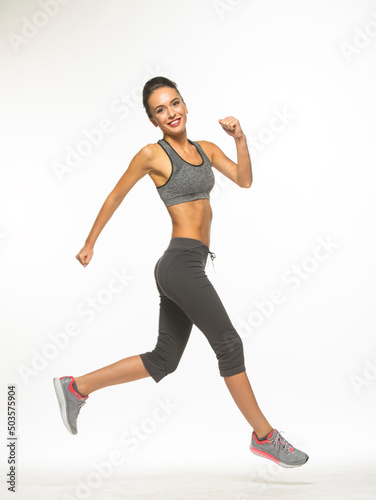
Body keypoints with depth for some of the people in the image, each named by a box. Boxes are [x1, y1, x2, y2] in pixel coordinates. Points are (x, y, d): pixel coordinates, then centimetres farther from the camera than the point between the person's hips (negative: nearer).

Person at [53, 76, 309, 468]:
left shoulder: (206, 149, 15)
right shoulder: (152, 154, -4)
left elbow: (245, 180, 10)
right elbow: (115, 197, 4)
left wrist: (240, 138, -1)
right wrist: (89, 243, 10)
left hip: (186, 267, 8)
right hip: (182, 264, -8)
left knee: (163, 360, 14)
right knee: (229, 345, -2)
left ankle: (76, 387, 25)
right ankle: (265, 436, 13)